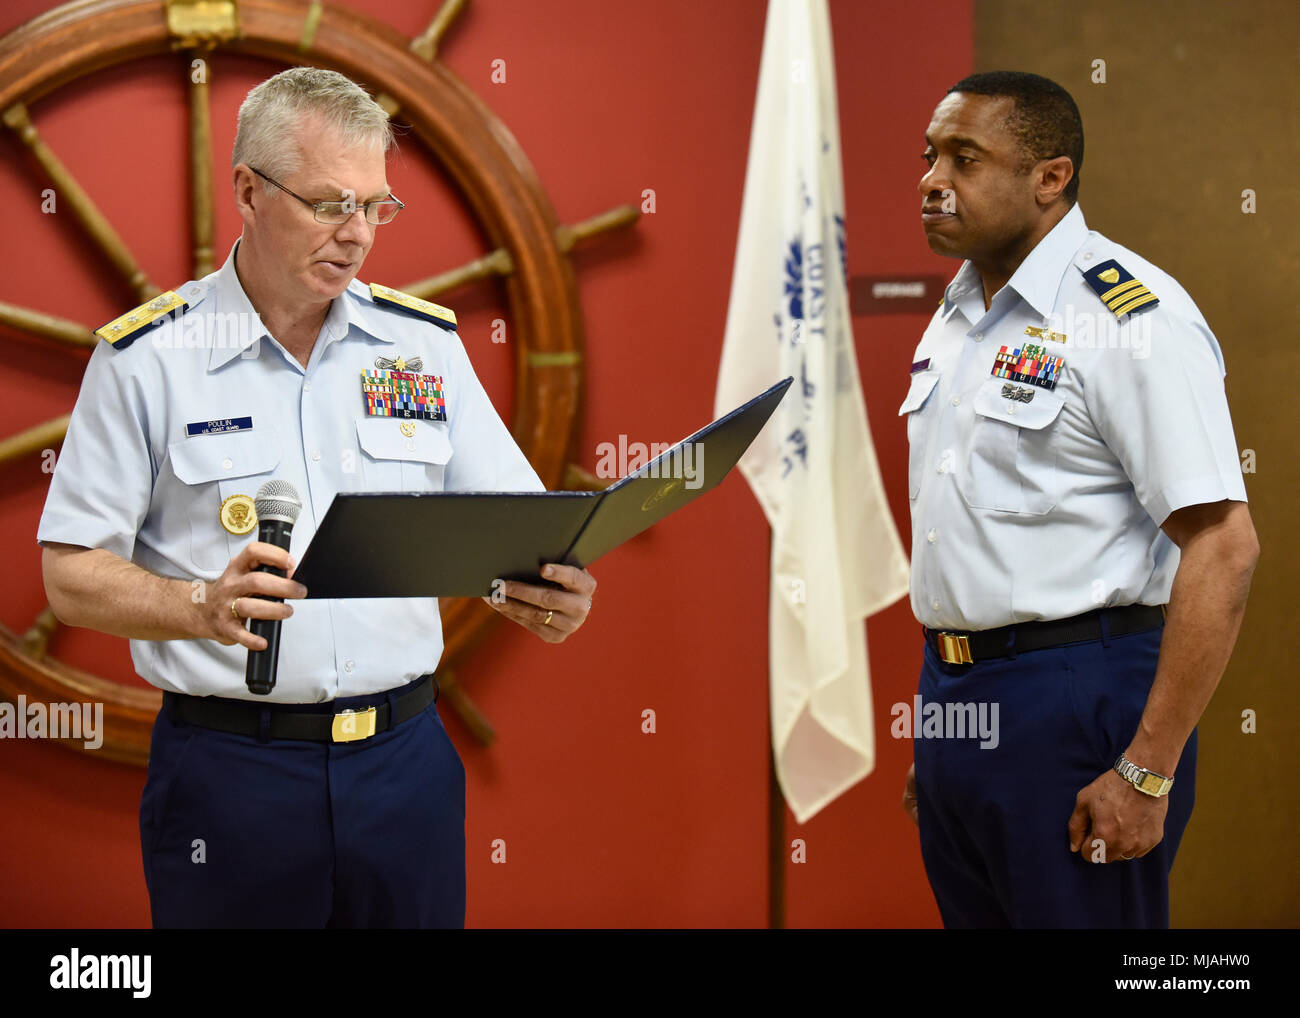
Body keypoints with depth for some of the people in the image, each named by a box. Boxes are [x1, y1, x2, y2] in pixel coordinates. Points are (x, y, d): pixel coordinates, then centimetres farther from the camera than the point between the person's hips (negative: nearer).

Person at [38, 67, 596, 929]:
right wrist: (204, 606, -20)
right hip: (230, 770, -3)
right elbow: (72, 575, -3)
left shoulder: (424, 343, 8)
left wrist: (545, 595, -15)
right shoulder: (148, 358, -2)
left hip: (403, 754, 3)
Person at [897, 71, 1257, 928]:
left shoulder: (1130, 316, -14)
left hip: (1076, 698, -8)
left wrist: (1147, 772, -21)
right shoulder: (956, 317, 14)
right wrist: (934, 733, 18)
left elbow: (1223, 547, -19)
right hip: (954, 695, 8)